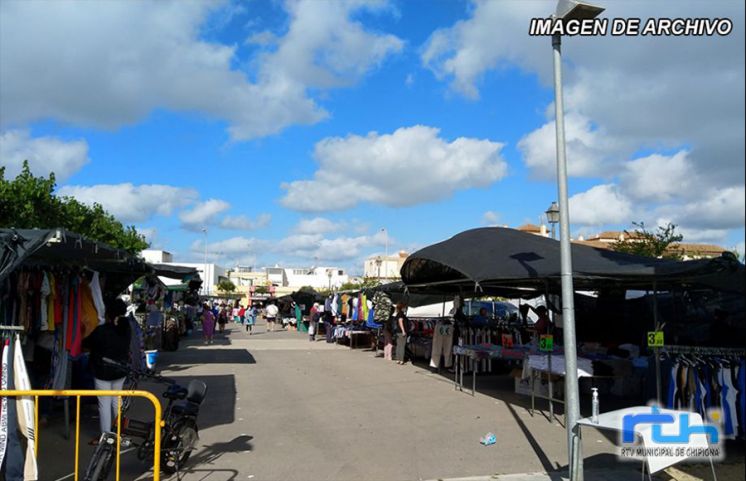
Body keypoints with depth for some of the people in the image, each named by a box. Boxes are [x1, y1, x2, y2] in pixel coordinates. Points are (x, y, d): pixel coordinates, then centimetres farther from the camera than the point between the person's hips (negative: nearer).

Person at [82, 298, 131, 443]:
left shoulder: (101, 330, -19)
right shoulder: (125, 328, -2)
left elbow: (86, 344, -4)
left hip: (103, 371, -6)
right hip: (120, 370, 6)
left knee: (104, 404, 2)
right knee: (116, 401, 19)